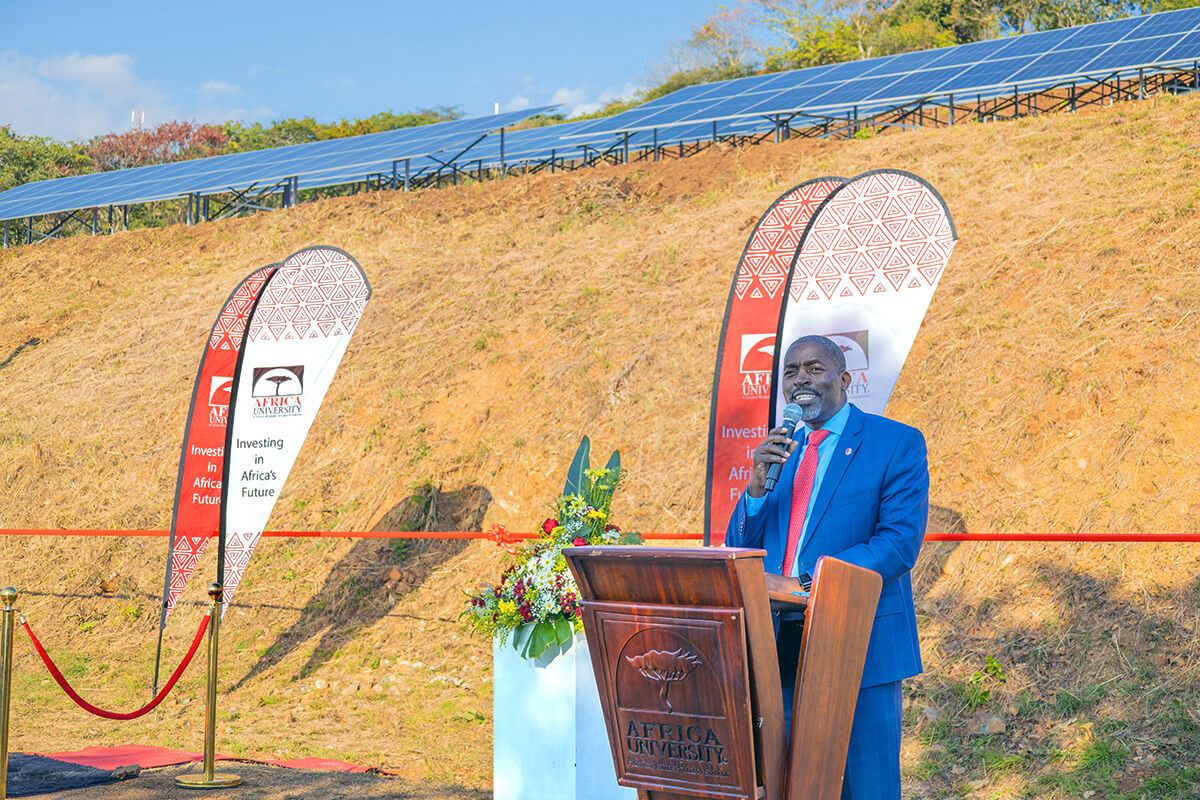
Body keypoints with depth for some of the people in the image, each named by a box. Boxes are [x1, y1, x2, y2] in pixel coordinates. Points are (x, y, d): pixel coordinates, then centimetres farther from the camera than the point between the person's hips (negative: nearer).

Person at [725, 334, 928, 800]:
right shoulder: (780, 451, 14)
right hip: (782, 647, 5)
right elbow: (738, 551, 12)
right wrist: (758, 483, -8)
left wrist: (802, 586, -20)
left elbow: (900, 543, -13)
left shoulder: (897, 443, -3)